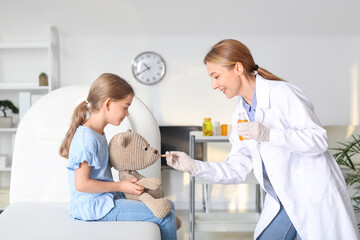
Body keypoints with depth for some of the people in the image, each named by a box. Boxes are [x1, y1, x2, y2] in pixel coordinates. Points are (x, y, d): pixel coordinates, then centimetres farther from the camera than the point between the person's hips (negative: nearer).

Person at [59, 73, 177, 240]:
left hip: (104, 200, 10)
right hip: (95, 206, -10)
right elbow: (81, 184, -22)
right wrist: (120, 186, -16)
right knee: (166, 217, -16)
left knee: (169, 206, 9)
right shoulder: (87, 137, -19)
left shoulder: (97, 134, 13)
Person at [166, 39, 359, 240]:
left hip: (315, 199, -7)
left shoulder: (282, 93, -14)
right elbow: (237, 170, 7)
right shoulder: (240, 114, 8)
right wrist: (194, 166, -5)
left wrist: (269, 135, -29)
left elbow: (318, 140, -17)